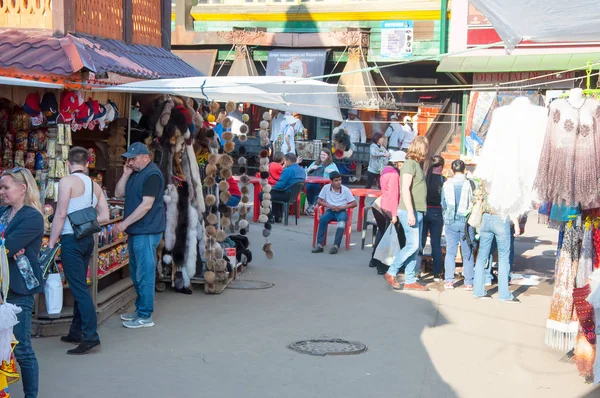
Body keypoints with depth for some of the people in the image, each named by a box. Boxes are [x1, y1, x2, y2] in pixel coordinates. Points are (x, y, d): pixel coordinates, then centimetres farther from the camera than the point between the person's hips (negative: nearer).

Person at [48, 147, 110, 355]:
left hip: (71, 240, -7)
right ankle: (76, 331, 23)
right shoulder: (94, 185, 10)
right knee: (79, 286, 16)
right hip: (88, 239, 7)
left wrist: (51, 242, -8)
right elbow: (104, 216, 8)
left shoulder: (67, 181, -10)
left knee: (79, 288, -7)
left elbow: (60, 214, -14)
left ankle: (91, 336, -10)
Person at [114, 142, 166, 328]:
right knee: (136, 273, 15)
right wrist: (126, 174, 0)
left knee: (144, 274, -7)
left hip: (147, 232, -10)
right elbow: (119, 193, 13)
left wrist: (125, 223, -20)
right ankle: (140, 309, 26)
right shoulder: (135, 173, 16)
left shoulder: (152, 175, -14)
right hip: (135, 231, 10)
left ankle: (145, 316, -2)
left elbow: (147, 204, -21)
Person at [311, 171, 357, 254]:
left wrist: (342, 207, -15)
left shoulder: (345, 190, -1)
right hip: (330, 210, 1)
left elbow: (354, 203, -1)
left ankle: (336, 245, -38)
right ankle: (319, 244, -31)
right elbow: (320, 201, 4)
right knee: (322, 219, -31)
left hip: (341, 211, -1)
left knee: (342, 220, -36)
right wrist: (330, 206, -12)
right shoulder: (326, 188, 0)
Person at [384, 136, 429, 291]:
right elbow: (405, 189, -18)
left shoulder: (417, 165, 18)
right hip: (410, 211, -9)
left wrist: (416, 213, 15)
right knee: (413, 245, -10)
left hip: (418, 212, 9)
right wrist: (410, 212, -22)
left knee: (416, 247, 8)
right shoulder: (410, 164, -10)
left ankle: (410, 281, 11)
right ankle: (391, 273, 0)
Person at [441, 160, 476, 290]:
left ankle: (449, 280, 5)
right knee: (468, 253, 6)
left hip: (450, 221, 1)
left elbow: (443, 205, 7)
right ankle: (469, 282, 8)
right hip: (466, 221, -1)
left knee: (450, 252, 9)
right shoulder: (471, 184, -7)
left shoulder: (446, 185, -1)